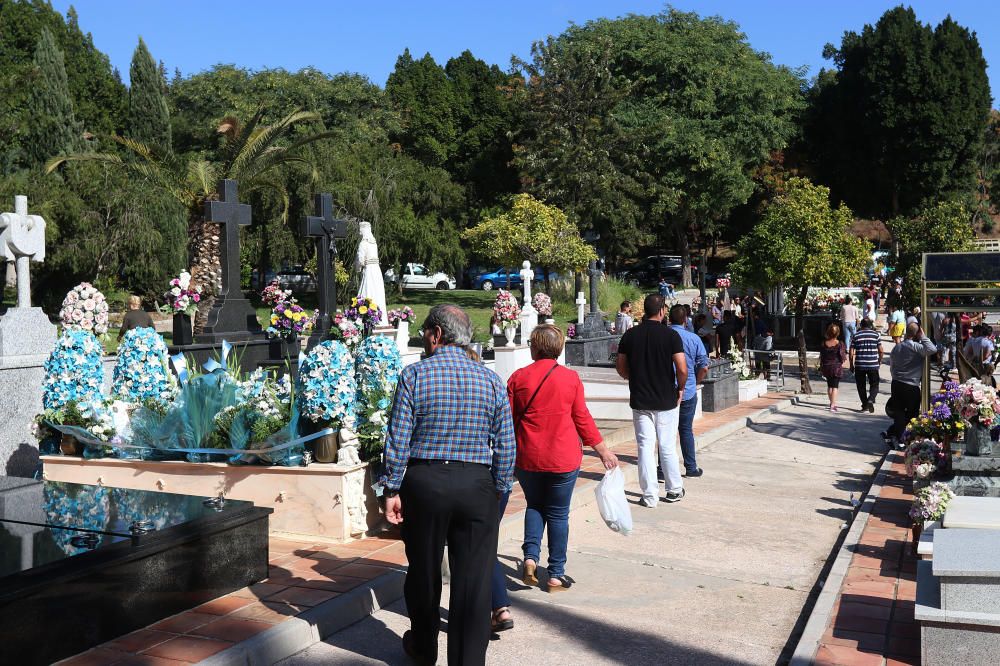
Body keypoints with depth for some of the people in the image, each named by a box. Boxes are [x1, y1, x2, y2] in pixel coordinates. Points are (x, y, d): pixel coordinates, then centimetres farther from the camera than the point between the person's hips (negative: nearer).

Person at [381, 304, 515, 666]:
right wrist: (498, 490, 12)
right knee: (473, 579, 5)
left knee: (423, 571, 17)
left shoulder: (415, 375, -5)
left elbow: (398, 439, -7)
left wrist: (392, 488, 0)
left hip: (424, 481, 0)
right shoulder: (491, 381, 1)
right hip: (477, 486, 1)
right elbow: (505, 446, 2)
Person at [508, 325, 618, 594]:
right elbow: (582, 418, -1)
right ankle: (556, 574, 14)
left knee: (534, 506, 21)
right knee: (558, 514, 9)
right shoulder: (571, 378, -5)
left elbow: (508, 419, 0)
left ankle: (530, 556, 3)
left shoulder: (518, 378, -4)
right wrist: (603, 450, 10)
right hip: (563, 460, -1)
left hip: (527, 458, 1)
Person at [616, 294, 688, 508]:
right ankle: (674, 490, 24)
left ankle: (650, 495, 8)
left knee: (646, 447, 5)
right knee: (668, 447, 11)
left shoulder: (630, 335, -1)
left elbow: (620, 367, 4)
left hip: (640, 400, 2)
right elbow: (682, 370, -15)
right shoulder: (670, 335, -10)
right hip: (666, 401, -1)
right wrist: (680, 388, 3)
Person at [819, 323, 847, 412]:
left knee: (829, 386, 18)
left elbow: (821, 357, 2)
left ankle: (832, 403, 30)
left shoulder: (824, 344, -4)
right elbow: (843, 357, -12)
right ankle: (833, 405, -7)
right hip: (837, 367, -3)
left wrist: (821, 367, 13)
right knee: (835, 386, 0)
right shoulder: (840, 344, -13)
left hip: (826, 367, 3)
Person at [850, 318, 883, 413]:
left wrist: (851, 365, 9)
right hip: (873, 365, 0)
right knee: (874, 385, 9)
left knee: (861, 386, 13)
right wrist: (880, 361, 18)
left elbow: (852, 352, 0)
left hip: (859, 365, 0)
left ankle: (865, 405, 15)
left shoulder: (856, 336, 1)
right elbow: (880, 350, 2)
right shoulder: (876, 334, 2)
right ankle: (871, 400, -15)